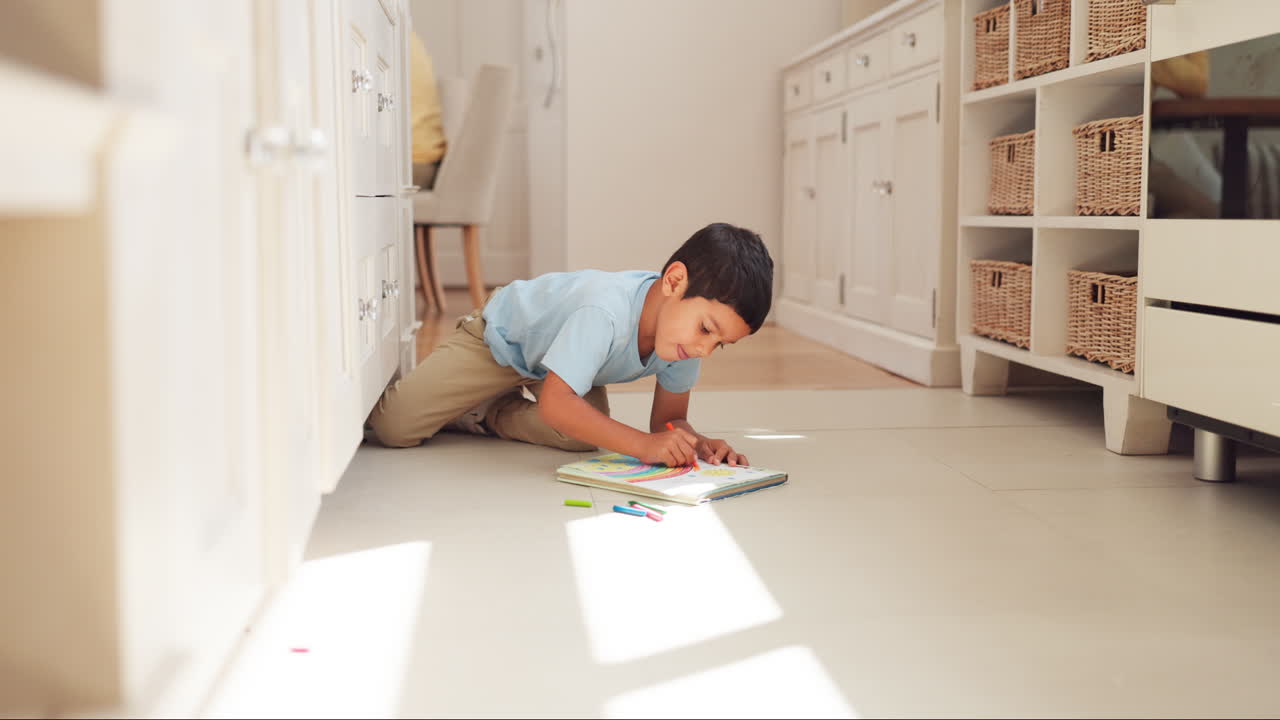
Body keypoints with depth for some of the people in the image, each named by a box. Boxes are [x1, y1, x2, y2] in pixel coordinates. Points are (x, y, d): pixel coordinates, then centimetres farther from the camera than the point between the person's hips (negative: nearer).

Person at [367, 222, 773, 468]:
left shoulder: (686, 329, -23)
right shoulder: (605, 313, -46)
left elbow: (669, 418, -14)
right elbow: (555, 404, -47)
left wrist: (696, 443, -37)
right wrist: (643, 445, -54)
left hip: (563, 348, 6)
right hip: (502, 333, -6)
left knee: (580, 437, -21)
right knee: (393, 428, -16)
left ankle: (494, 415, 7)